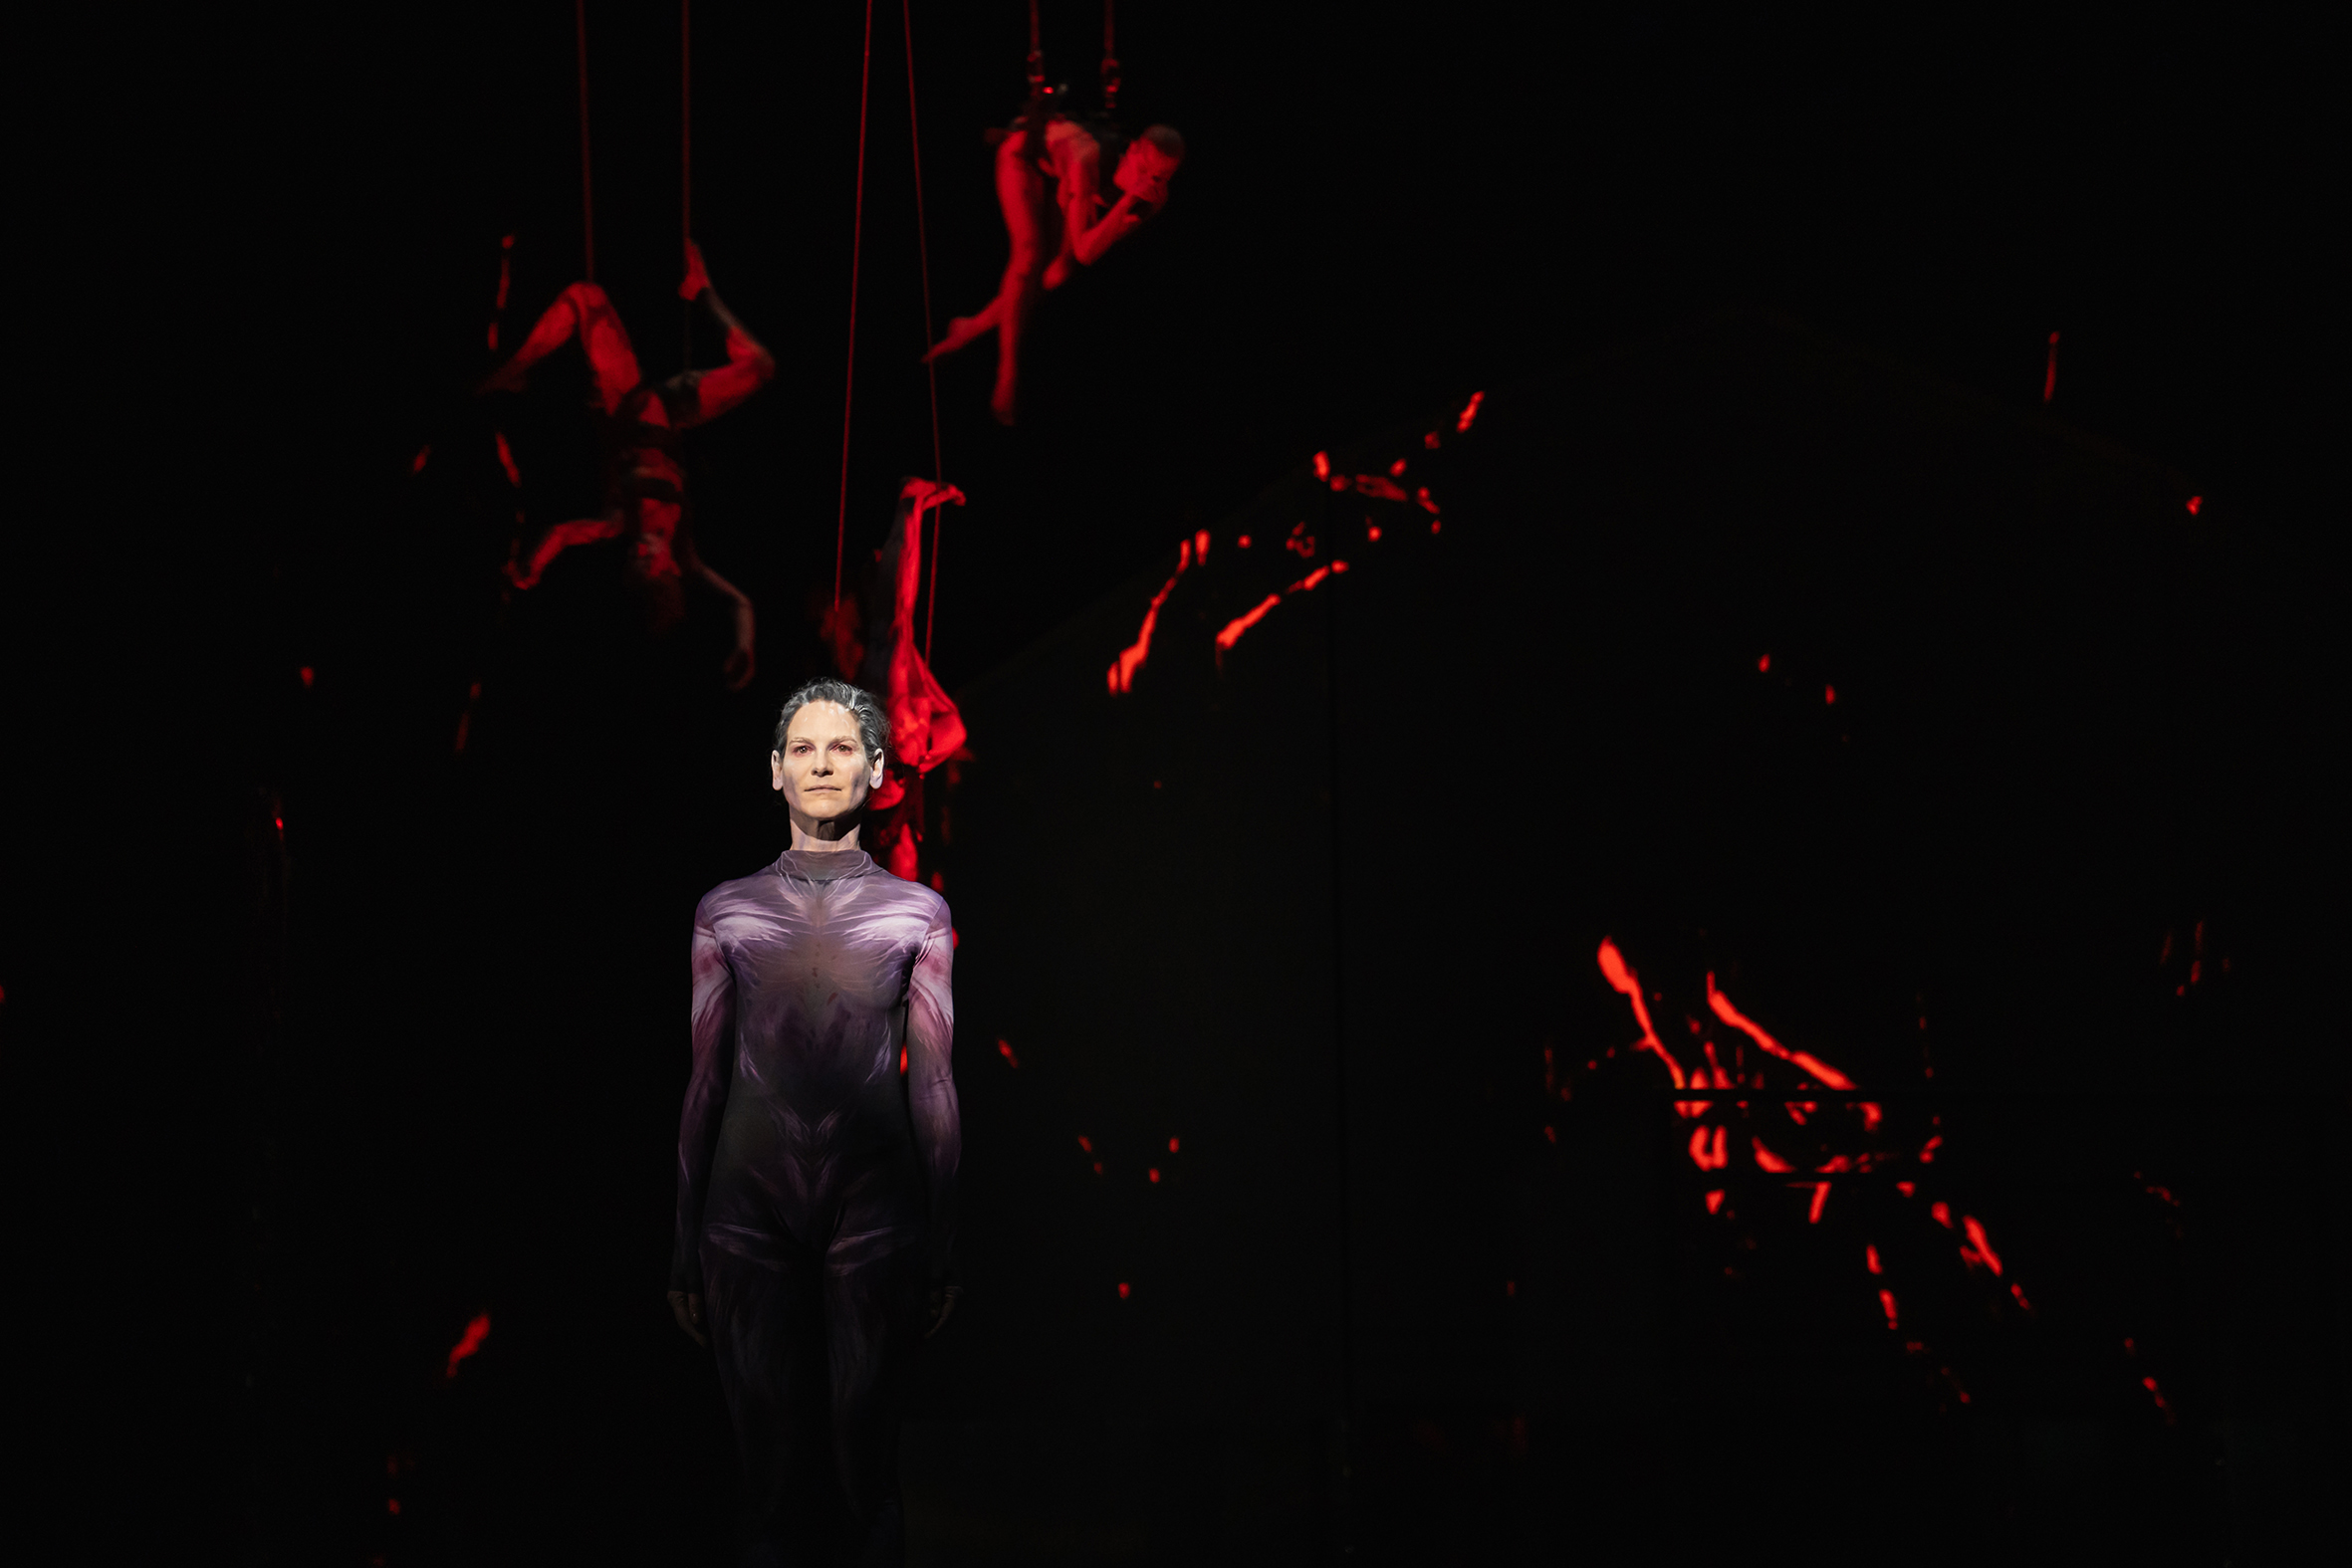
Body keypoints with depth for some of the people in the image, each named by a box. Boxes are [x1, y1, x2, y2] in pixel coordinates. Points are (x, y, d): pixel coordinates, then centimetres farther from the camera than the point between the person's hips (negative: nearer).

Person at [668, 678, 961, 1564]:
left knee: (863, 1468, 1)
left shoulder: (916, 912, 7)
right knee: (773, 1466, 3)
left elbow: (932, 1084, 6)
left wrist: (940, 1252, 4)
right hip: (751, 1202, 1)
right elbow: (705, 1081, 9)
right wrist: (685, 1254, 7)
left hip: (873, 1203, 0)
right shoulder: (727, 910, 8)